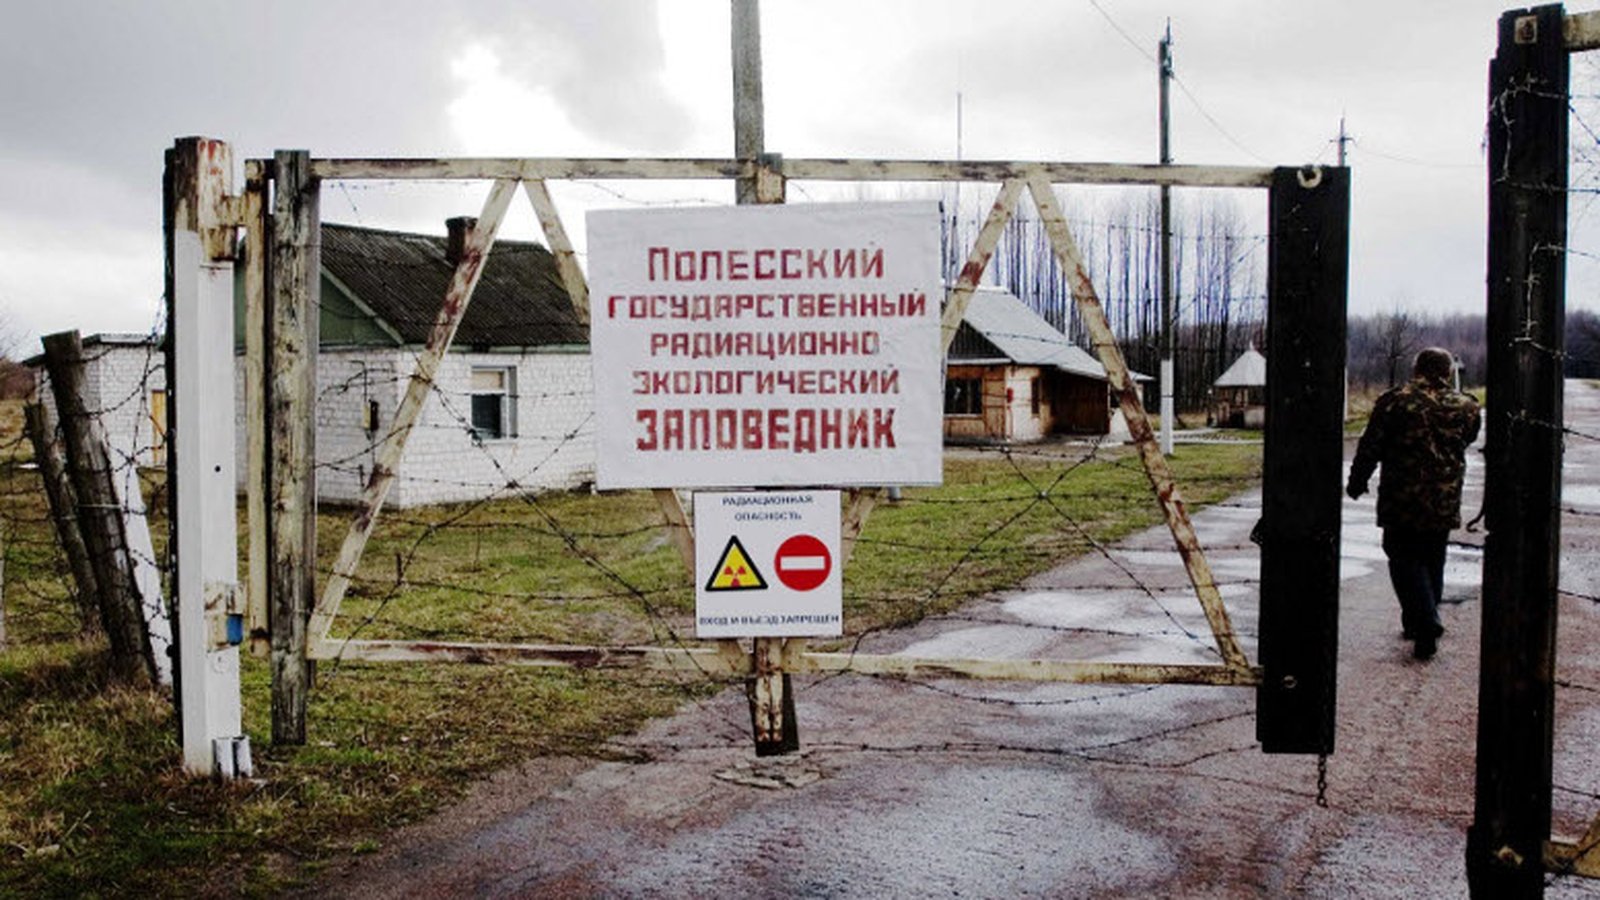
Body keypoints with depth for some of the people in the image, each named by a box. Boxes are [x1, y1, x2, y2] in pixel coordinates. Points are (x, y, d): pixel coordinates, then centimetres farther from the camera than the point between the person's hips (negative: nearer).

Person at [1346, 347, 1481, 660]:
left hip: (1402, 500, -3)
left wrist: (1356, 483, 8)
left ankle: (1426, 627, -12)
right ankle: (1419, 623, 26)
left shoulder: (1394, 401, -7)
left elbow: (1370, 448, -4)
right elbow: (1468, 442, 18)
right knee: (1432, 561, 17)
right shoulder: (1466, 406, 3)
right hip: (1445, 502, 3)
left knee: (1405, 561, 3)